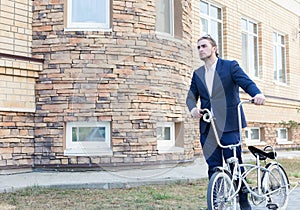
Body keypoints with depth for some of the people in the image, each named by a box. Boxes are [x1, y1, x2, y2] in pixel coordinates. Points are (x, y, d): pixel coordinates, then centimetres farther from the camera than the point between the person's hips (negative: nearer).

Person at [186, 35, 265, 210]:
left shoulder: (230, 66, 3)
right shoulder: (197, 74, 16)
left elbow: (247, 82, -9)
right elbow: (192, 96, 11)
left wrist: (258, 93, -30)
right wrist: (193, 108, -12)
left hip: (229, 125, -4)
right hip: (208, 128, 4)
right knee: (213, 167, 6)